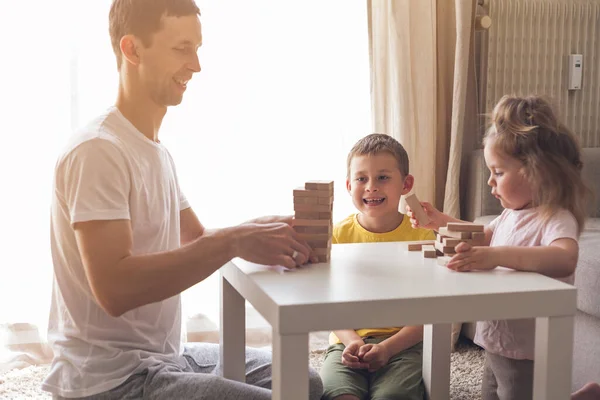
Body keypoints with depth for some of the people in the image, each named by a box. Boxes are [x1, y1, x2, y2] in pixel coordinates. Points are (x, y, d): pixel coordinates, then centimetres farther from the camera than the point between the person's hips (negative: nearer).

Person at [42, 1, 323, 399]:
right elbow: (114, 289, -29)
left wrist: (261, 231, -5)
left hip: (164, 354, 10)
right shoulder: (97, 152, -20)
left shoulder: (158, 152, 11)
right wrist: (231, 242, -33)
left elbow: (197, 240, 14)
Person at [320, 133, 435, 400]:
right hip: (349, 343, 1)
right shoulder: (339, 235, 3)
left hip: (403, 345, -1)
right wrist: (351, 341, -15)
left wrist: (387, 348, -16)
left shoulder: (421, 237, -1)